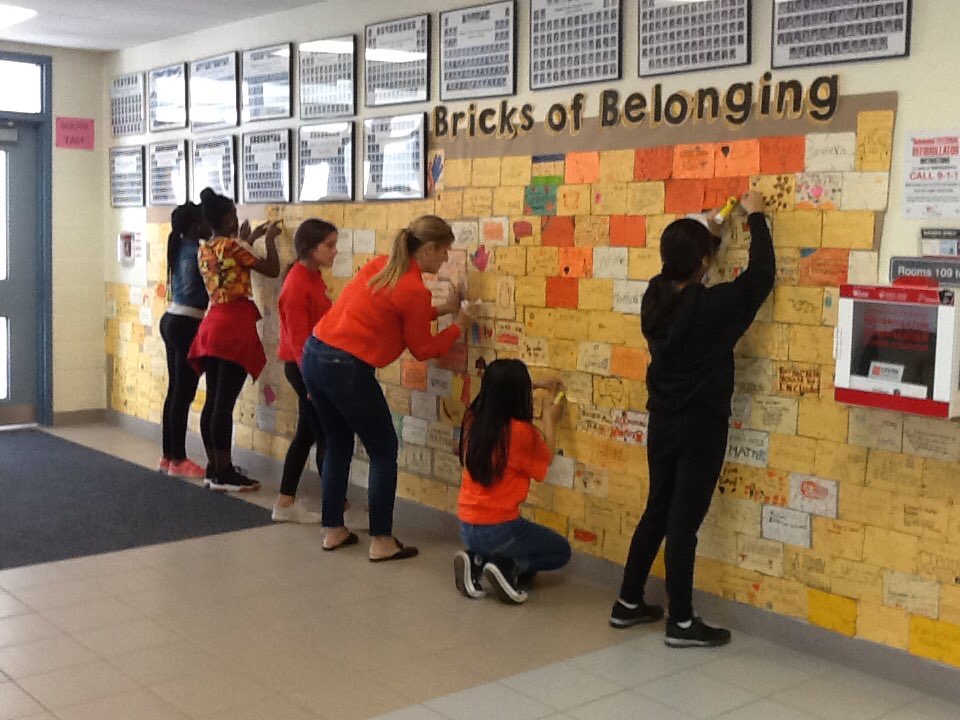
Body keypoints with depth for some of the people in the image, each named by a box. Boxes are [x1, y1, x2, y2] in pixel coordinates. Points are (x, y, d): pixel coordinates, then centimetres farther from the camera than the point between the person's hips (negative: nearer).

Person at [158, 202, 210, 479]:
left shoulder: (180, 248, 12)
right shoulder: (195, 252, -15)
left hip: (172, 320, 10)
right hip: (188, 325, -10)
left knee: (175, 390, 13)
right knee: (184, 393, -4)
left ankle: (168, 456, 19)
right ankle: (178, 460, 1)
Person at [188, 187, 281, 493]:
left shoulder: (204, 249, 12)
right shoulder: (232, 245, -10)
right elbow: (272, 270, -6)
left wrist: (248, 239, 31)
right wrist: (270, 238, 8)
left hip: (213, 325, 8)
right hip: (234, 327, -8)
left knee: (213, 401, 10)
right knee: (224, 403, -7)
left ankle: (214, 469, 15)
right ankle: (224, 474, -4)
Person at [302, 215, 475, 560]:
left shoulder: (379, 265, 11)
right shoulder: (414, 290, -11)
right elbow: (422, 349, 0)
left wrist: (440, 309, 24)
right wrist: (458, 327, 14)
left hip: (314, 354, 9)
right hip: (347, 369, -9)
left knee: (338, 446, 21)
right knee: (384, 452, 7)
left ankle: (333, 531, 28)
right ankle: (381, 542, 10)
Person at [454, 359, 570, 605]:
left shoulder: (473, 419, -1)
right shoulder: (521, 432, -19)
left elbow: (499, 395, 25)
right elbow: (546, 459, 4)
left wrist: (534, 385, 30)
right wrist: (550, 420, 15)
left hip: (467, 527, 6)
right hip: (499, 528, -6)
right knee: (561, 551, 18)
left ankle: (477, 561, 7)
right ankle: (507, 568, -5)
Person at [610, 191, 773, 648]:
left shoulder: (655, 298, -1)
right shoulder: (712, 306, -19)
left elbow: (684, 281, 22)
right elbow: (761, 275, -8)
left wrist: (708, 236, 25)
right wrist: (756, 218, 4)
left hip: (662, 421, 7)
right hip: (700, 427, -7)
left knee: (657, 512, 18)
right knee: (684, 521, -1)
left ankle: (628, 603, 26)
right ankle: (681, 623, 10)